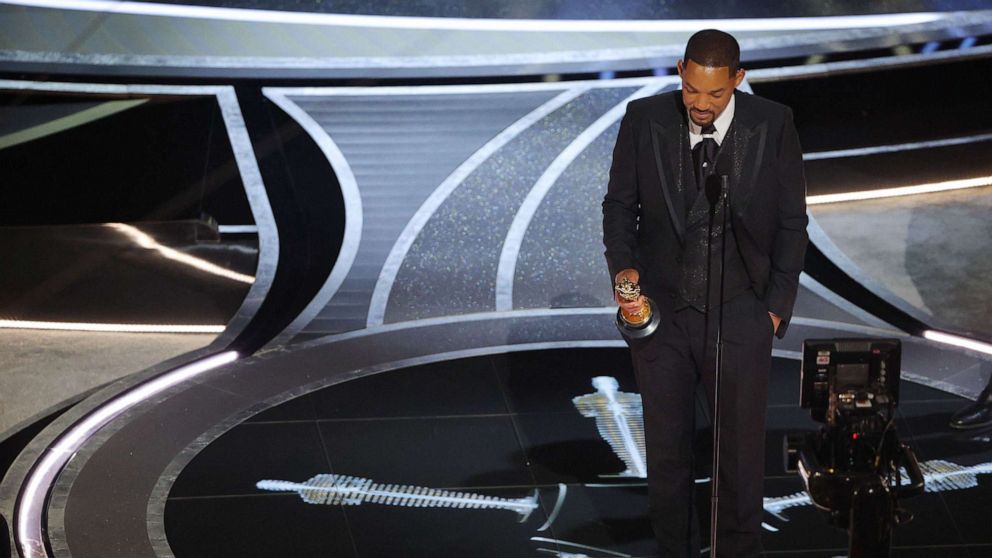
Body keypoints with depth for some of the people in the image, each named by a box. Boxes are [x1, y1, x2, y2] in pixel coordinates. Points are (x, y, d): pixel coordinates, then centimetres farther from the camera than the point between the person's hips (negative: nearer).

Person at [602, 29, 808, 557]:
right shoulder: (643, 119, -5)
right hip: (660, 311, 1)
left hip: (740, 316, -1)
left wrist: (777, 305, -3)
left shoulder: (773, 124, -7)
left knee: (741, 450, 8)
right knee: (666, 450, 12)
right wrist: (623, 266, -13)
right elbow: (619, 202, 4)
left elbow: (791, 221, 0)